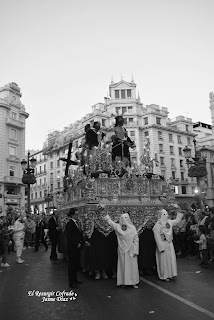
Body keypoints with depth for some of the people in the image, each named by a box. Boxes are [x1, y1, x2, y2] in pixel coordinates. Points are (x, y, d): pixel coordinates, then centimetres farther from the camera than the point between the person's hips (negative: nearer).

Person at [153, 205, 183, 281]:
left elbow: (177, 220, 16)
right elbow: (157, 237, -16)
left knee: (171, 259, 10)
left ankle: (169, 274, 23)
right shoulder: (157, 225, -15)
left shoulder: (169, 222, 5)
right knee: (163, 260, 1)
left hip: (169, 244, 7)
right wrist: (161, 247, -19)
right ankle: (164, 276, 14)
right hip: (162, 244, -6)